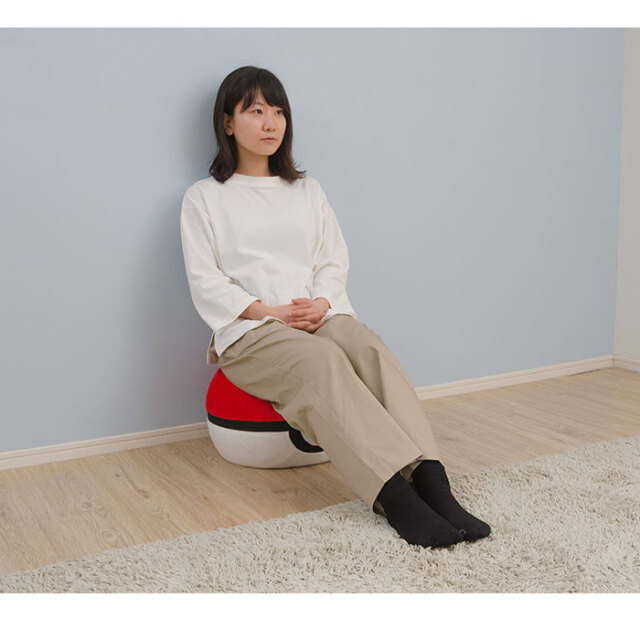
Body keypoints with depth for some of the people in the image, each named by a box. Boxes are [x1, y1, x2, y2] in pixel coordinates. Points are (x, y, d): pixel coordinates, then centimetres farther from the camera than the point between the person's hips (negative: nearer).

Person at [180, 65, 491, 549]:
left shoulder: (307, 190, 25)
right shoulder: (205, 197, 13)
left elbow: (334, 260, 16)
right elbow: (205, 280, 2)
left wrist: (321, 302, -7)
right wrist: (267, 310, -12)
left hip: (320, 316, 4)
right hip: (249, 331, -3)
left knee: (369, 346, -32)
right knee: (322, 361, -36)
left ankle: (430, 480, -46)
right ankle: (393, 496, -49)